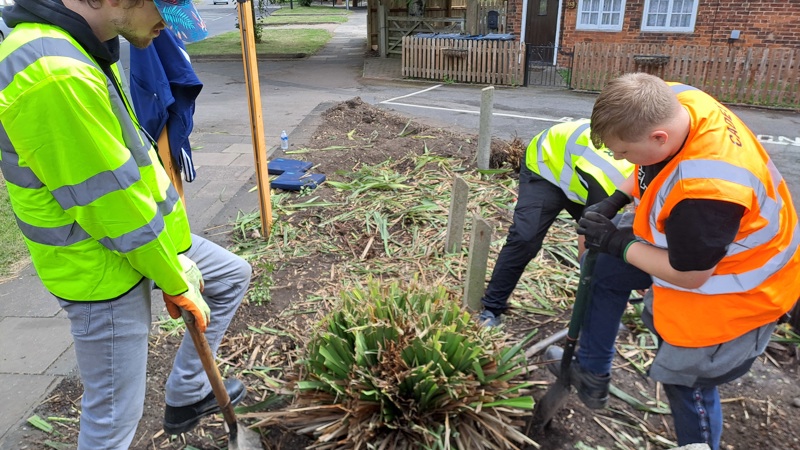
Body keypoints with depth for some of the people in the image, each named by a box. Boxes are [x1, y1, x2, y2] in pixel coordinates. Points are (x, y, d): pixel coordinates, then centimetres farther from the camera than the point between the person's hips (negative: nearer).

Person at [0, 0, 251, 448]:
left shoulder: (81, 49, 3)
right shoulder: (56, 74, -30)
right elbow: (112, 203, -27)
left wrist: (178, 259, 6)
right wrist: (177, 284, -12)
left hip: (137, 234, 10)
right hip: (104, 272, -9)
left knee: (232, 275, 22)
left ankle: (187, 396, 35)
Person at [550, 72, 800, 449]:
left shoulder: (709, 191, -44)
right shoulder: (671, 102, -19)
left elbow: (688, 275, -27)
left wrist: (615, 243, -18)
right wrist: (611, 205, -3)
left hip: (733, 293, -9)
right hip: (685, 241, 9)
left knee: (685, 380, 10)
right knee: (605, 270, 16)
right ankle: (591, 373, 31)